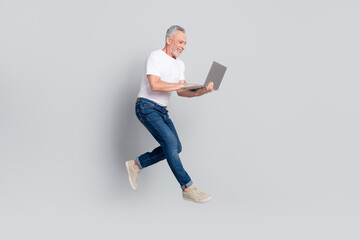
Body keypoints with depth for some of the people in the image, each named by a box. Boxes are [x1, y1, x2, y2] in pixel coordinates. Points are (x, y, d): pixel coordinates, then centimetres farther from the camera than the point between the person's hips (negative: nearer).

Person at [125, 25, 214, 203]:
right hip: (146, 107, -9)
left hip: (162, 110, 9)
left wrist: (201, 92, -12)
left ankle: (136, 165, 18)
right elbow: (155, 85, -26)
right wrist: (182, 84, -20)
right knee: (170, 141, -20)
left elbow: (181, 92, 5)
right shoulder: (155, 57, -13)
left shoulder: (180, 64, 12)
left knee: (175, 148, 4)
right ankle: (188, 189, -17)